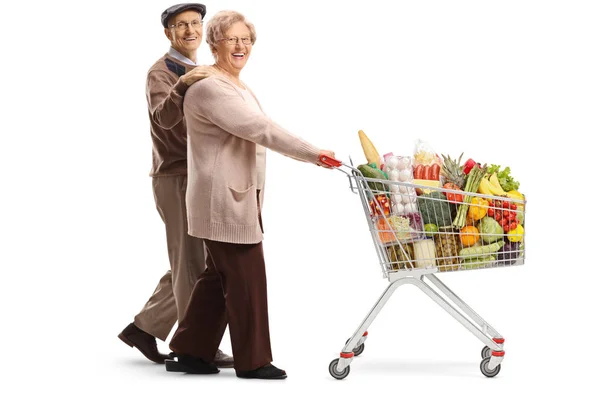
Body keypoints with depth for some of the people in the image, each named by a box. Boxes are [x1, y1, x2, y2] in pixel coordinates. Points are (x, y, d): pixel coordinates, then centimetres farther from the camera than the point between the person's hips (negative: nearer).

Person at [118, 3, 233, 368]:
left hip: (200, 178, 9)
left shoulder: (200, 74, 18)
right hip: (176, 178, -9)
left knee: (194, 264, 12)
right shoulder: (162, 71, -9)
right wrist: (181, 84, -47)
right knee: (191, 265, -4)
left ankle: (143, 328, 20)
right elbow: (164, 117, -30)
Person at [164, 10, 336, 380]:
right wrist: (314, 154, -23)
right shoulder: (209, 89, -15)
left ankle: (190, 353, 21)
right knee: (246, 279, -4)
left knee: (220, 277, 13)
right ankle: (252, 361, 6)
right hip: (223, 200, -10)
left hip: (239, 198, 10)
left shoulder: (242, 89, 18)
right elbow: (260, 129, -22)